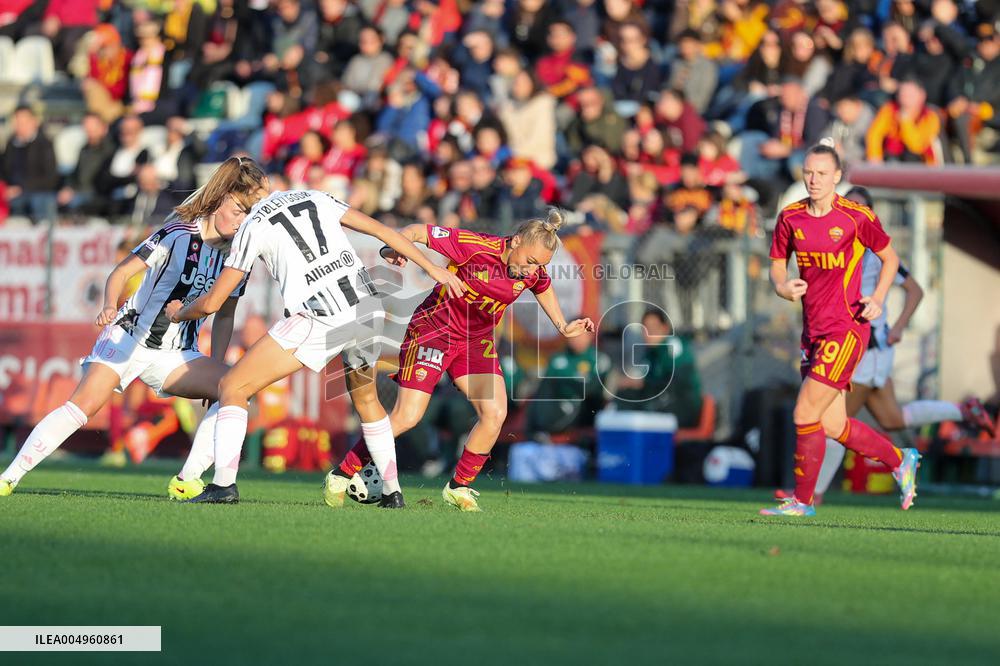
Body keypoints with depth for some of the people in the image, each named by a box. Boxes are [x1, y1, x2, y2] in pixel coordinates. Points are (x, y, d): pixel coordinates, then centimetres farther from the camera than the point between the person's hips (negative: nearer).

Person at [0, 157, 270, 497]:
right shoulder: (180, 234, -13)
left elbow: (224, 314, 14)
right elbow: (121, 273, -13)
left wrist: (215, 368, 6)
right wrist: (110, 308, -33)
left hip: (176, 354, 5)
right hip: (129, 337, -5)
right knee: (83, 405, -23)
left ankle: (186, 481, -13)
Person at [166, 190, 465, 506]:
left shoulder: (252, 228, 10)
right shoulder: (316, 197, 21)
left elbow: (211, 303, 12)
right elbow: (382, 231, 18)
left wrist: (179, 313, 34)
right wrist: (432, 268, 25)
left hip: (320, 319, -5)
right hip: (367, 308, 5)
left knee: (232, 388, 4)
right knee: (366, 399, 31)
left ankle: (224, 484, -10)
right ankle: (392, 491, 30)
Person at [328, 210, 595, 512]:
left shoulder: (533, 272, -9)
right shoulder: (477, 246, -26)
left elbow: (543, 286, 17)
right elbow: (419, 231, -20)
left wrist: (562, 326, 14)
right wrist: (394, 248, -38)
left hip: (477, 340, 5)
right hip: (434, 329, -5)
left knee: (495, 413, -12)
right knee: (407, 417, -11)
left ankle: (459, 487, 5)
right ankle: (341, 475, 4)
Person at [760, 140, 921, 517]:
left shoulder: (857, 217, -8)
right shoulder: (790, 218, 4)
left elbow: (890, 258, 5)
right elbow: (777, 265, 14)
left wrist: (877, 298, -9)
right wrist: (783, 287, -9)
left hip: (847, 327, -6)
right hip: (813, 330, 6)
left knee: (806, 414, -12)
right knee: (833, 425, 9)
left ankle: (802, 500, 1)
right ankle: (900, 461, 32)